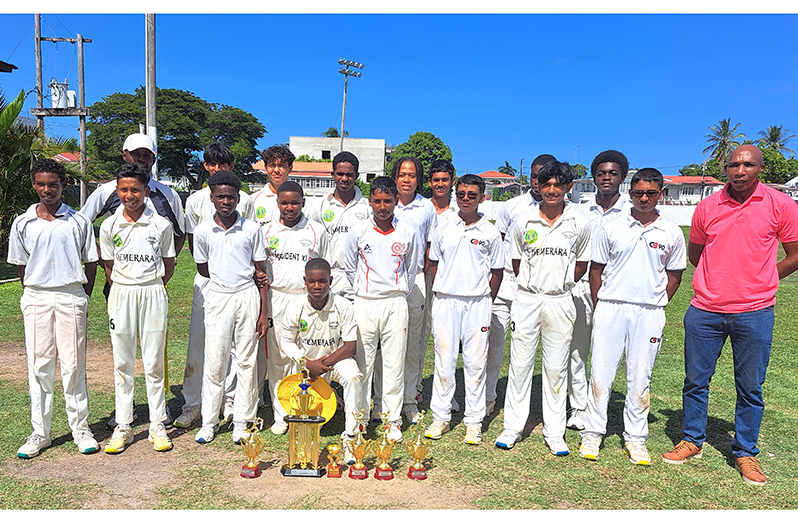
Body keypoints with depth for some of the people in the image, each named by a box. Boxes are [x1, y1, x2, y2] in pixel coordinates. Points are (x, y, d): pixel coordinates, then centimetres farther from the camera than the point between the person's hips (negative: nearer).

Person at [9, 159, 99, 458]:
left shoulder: (79, 222, 1)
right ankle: (40, 433, 16)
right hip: (36, 299, 2)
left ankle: (80, 428, 13)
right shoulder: (23, 223, 6)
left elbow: (91, 264, 6)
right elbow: (21, 266, 13)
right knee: (39, 365, 5)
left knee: (73, 364, 2)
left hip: (71, 297, -2)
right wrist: (34, 295, 7)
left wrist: (82, 298, 3)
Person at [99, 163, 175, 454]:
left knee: (154, 363, 3)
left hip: (153, 294, -2)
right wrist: (125, 288, 9)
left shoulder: (161, 225, -2)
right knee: (122, 363, 7)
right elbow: (109, 266, 12)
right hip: (120, 295, 2)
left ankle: (157, 426, 13)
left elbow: (169, 265, 7)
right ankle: (123, 427, 17)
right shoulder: (109, 226, 3)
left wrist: (150, 288, 5)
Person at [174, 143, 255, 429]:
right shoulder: (195, 200, 8)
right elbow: (193, 245, 8)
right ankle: (192, 405, 10)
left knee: (234, 342, 4)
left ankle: (230, 400, 16)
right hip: (206, 279, 1)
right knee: (196, 342, 0)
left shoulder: (245, 200, 6)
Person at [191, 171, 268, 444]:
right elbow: (202, 269, 16)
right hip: (218, 298, 1)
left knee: (247, 362, 5)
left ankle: (242, 423, 17)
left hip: (247, 296, 0)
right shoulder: (203, 231, 2)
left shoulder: (251, 229, 0)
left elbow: (261, 272, 2)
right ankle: (209, 422, 19)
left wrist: (263, 312, -1)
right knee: (214, 363, 4)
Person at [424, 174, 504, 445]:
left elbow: (496, 271, 7)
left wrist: (485, 301, 4)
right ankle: (440, 417, 16)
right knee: (444, 359, 5)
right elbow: (433, 264, 14)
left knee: (476, 362, 3)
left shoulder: (490, 232, 3)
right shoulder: (442, 229, 7)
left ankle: (474, 421, 14)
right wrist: (442, 292, 7)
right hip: (445, 302, 1)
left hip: (477, 303, -1)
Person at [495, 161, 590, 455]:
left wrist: (562, 284, 3)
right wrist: (531, 284, 7)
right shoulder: (524, 223, 1)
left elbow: (582, 263, 12)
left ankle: (554, 433, 19)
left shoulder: (579, 224, 1)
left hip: (560, 302, 0)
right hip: (526, 299, 0)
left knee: (556, 368, 7)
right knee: (520, 364, 5)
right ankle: (513, 427, 18)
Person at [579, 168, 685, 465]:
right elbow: (596, 269, 6)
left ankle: (636, 438, 20)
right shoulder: (611, 228, 2)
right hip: (610, 309, 0)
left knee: (640, 377, 7)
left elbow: (674, 274, 12)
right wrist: (599, 309, 4)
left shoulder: (672, 233, 4)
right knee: (601, 372, 2)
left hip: (649, 313, 1)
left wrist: (655, 306, 5)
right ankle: (592, 432, 14)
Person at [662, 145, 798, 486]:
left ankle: (745, 452, 25)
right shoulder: (707, 207, 4)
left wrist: (758, 281, 4)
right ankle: (692, 441, 27)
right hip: (704, 310, 2)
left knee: (750, 387, 8)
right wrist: (719, 280, 11)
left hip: (754, 313, -1)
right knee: (695, 380, 9)